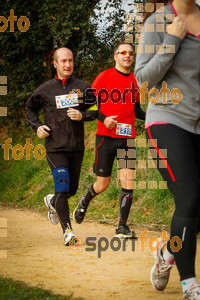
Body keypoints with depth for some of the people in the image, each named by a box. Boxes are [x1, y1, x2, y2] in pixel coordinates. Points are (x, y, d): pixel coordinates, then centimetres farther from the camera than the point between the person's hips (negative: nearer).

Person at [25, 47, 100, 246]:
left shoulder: (83, 88, 5)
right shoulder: (45, 90, 3)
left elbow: (95, 111, 10)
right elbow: (29, 108, 18)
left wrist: (82, 116, -11)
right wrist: (37, 126, 1)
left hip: (77, 147, 3)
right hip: (55, 148, -3)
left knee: (72, 189, 12)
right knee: (62, 186, -16)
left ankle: (52, 201, 46)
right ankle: (67, 231, -17)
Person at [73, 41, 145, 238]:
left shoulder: (134, 80, 11)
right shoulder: (104, 76, -2)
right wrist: (104, 119, -17)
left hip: (127, 137, 3)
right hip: (106, 136, -3)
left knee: (128, 181, -10)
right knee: (102, 184, 2)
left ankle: (122, 226, -2)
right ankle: (84, 202, 35)